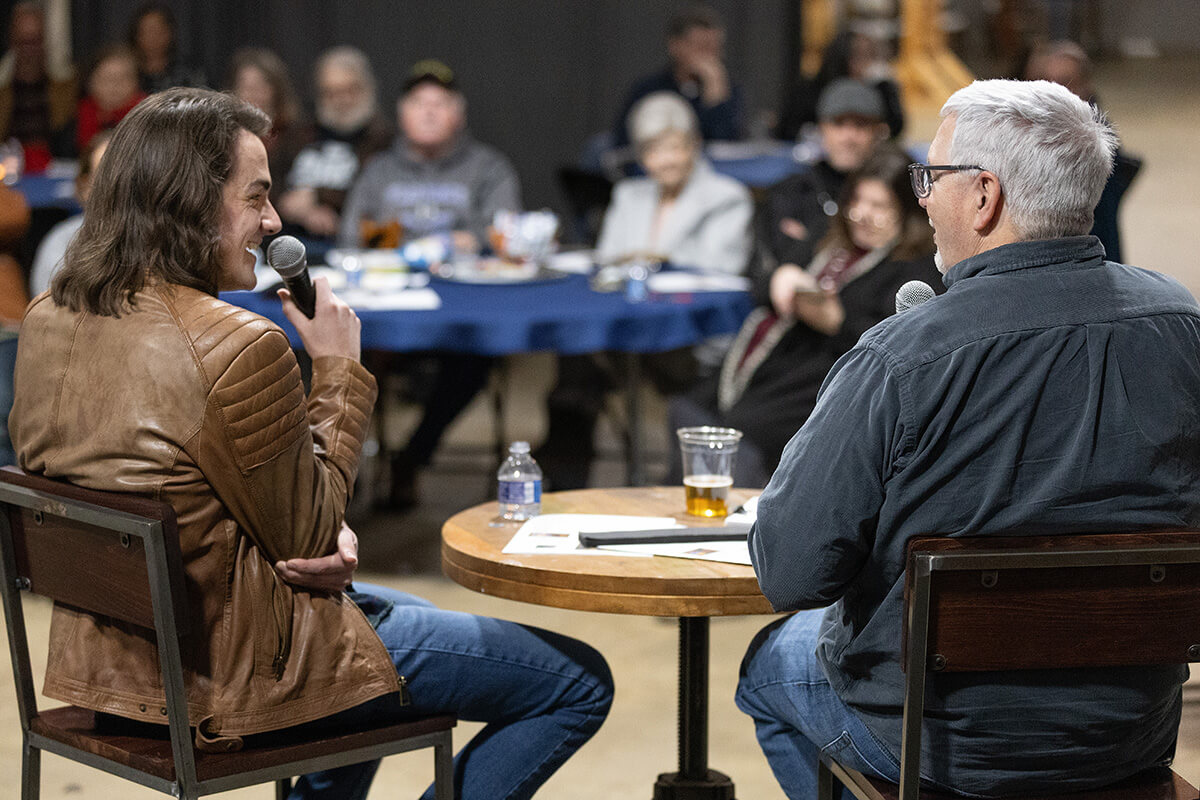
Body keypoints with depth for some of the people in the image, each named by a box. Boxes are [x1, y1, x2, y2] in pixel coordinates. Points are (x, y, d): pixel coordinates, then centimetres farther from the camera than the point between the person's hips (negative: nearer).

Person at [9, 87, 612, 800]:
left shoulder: (48, 321, -1)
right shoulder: (239, 347, -28)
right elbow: (305, 538, -15)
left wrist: (327, 535, -3)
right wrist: (340, 369, -6)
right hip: (238, 673, -9)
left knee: (402, 611, 38)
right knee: (580, 682, 3)